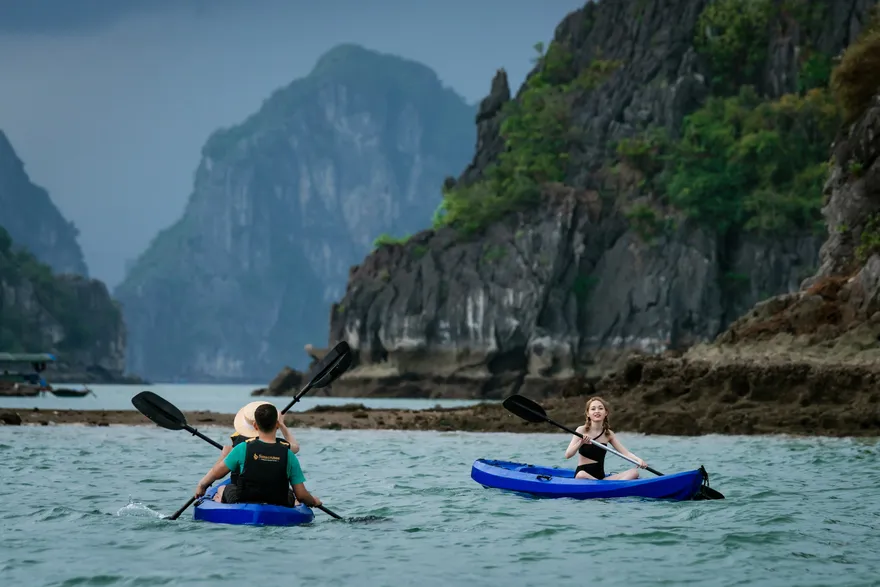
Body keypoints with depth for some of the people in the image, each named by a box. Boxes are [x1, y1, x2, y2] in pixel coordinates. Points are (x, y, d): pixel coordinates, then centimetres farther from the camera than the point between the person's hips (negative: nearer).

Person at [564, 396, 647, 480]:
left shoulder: (608, 434, 10)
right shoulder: (582, 430, -2)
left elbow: (625, 453, 3)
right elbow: (567, 455, -10)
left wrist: (638, 460, -16)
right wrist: (581, 443, -27)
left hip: (601, 477, 5)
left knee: (634, 472, -13)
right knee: (582, 475, -41)